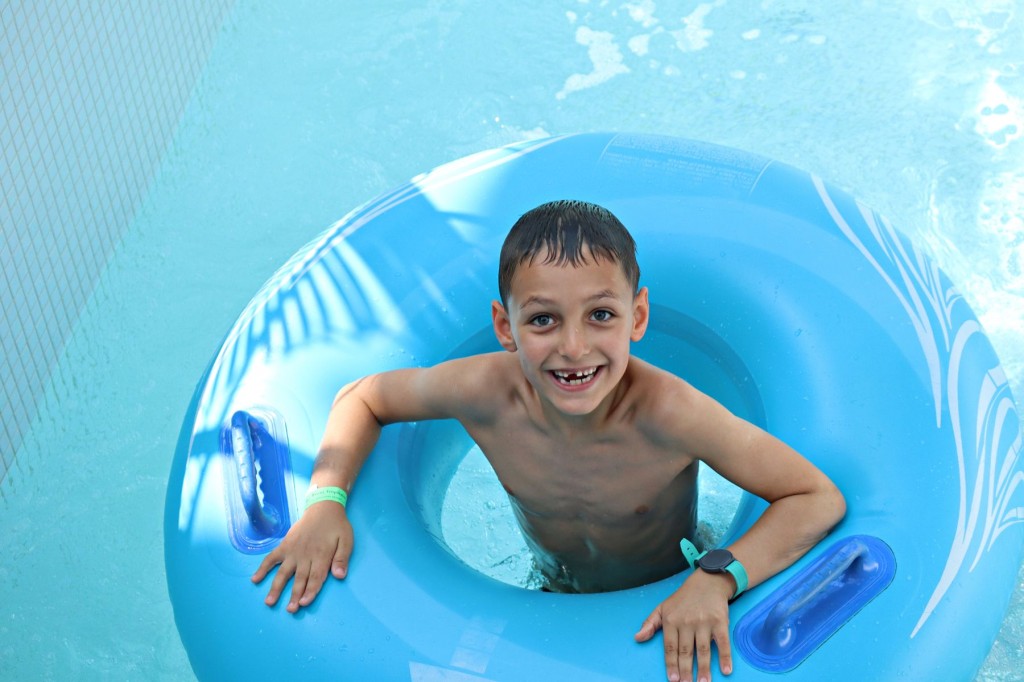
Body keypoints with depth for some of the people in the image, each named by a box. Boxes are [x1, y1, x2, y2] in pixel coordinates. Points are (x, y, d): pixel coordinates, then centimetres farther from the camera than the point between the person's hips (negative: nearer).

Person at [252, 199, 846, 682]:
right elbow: (363, 398, -10)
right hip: (557, 599, 1)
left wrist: (718, 578, -47)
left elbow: (821, 499, -33)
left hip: (666, 611, 0)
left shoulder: (665, 414, -39)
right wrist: (327, 499, -25)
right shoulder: (485, 391, -29)